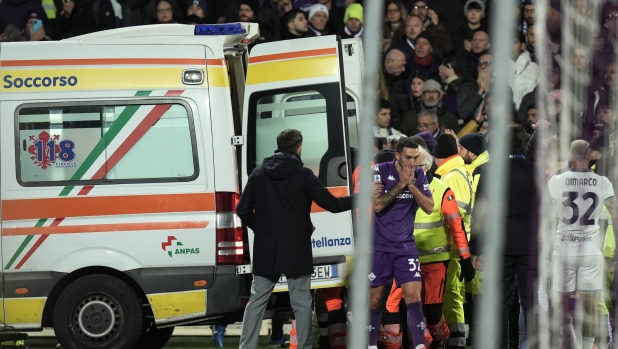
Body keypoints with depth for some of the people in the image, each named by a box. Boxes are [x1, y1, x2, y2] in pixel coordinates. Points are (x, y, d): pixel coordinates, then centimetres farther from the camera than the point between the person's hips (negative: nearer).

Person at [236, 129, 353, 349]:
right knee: (301, 303, 4)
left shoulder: (259, 174, 3)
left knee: (257, 301, 8)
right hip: (296, 249, -3)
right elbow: (332, 204, -5)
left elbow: (243, 210, 3)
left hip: (266, 250, 3)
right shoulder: (303, 176, -8)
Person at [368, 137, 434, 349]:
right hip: (379, 246, -2)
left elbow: (429, 207, -6)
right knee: (375, 298, 7)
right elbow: (377, 205, -18)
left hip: (406, 246, 2)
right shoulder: (380, 171, -9)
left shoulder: (418, 175, 0)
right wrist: (400, 184, -19)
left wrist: (411, 185, -16)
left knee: (413, 295, -10)